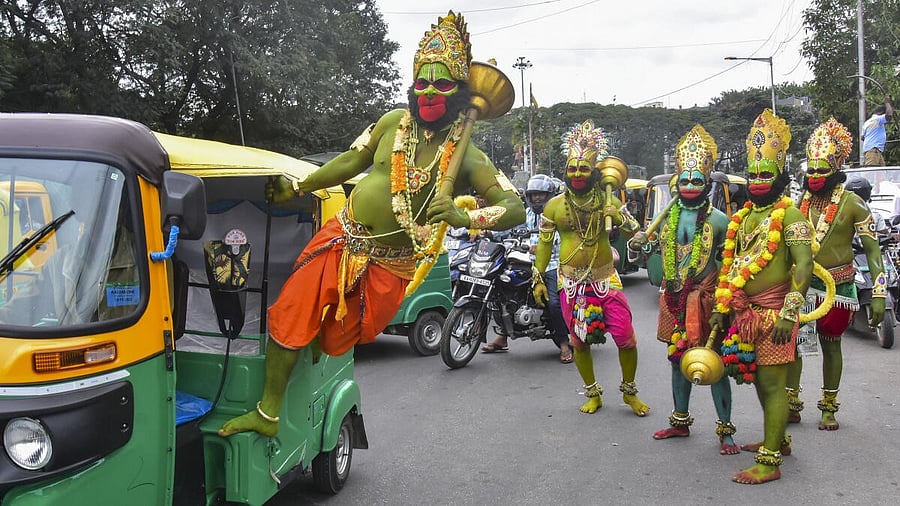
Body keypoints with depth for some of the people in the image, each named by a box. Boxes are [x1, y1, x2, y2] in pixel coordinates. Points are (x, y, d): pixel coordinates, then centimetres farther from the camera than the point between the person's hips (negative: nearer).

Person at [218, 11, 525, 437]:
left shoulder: (467, 158, -11)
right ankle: (268, 414, 12)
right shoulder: (395, 122, -2)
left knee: (333, 341, 7)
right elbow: (353, 160, 12)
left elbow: (515, 209, -20)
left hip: (387, 267, -2)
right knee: (288, 317, -4)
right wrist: (296, 189, 11)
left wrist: (463, 217, -37)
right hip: (342, 240, 3)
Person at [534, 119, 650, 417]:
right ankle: (593, 394, 25)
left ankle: (629, 392, 17)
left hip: (605, 279, 0)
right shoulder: (554, 205, 2)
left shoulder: (608, 201, 3)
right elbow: (544, 243, 7)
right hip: (571, 282, 1)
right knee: (579, 341, 8)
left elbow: (635, 232, 1)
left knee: (626, 339, -4)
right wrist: (538, 278, 4)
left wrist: (620, 218, -19)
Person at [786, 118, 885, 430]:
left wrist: (878, 295, -13)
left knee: (830, 345, 9)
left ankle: (829, 408, 22)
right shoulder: (799, 202, 5)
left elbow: (872, 249, -7)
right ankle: (791, 403, 13)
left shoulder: (852, 204, -7)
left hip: (837, 286, -3)